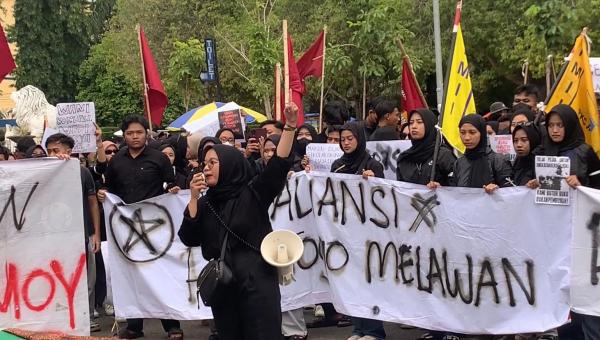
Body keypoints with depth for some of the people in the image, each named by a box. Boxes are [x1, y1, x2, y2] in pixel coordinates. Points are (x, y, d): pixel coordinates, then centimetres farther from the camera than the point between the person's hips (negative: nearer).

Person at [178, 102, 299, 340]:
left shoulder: (253, 194, 0)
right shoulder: (206, 203, 11)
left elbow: (279, 163, -11)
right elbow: (189, 239, 2)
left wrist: (290, 125, -22)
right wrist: (194, 199, -4)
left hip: (257, 282, -4)